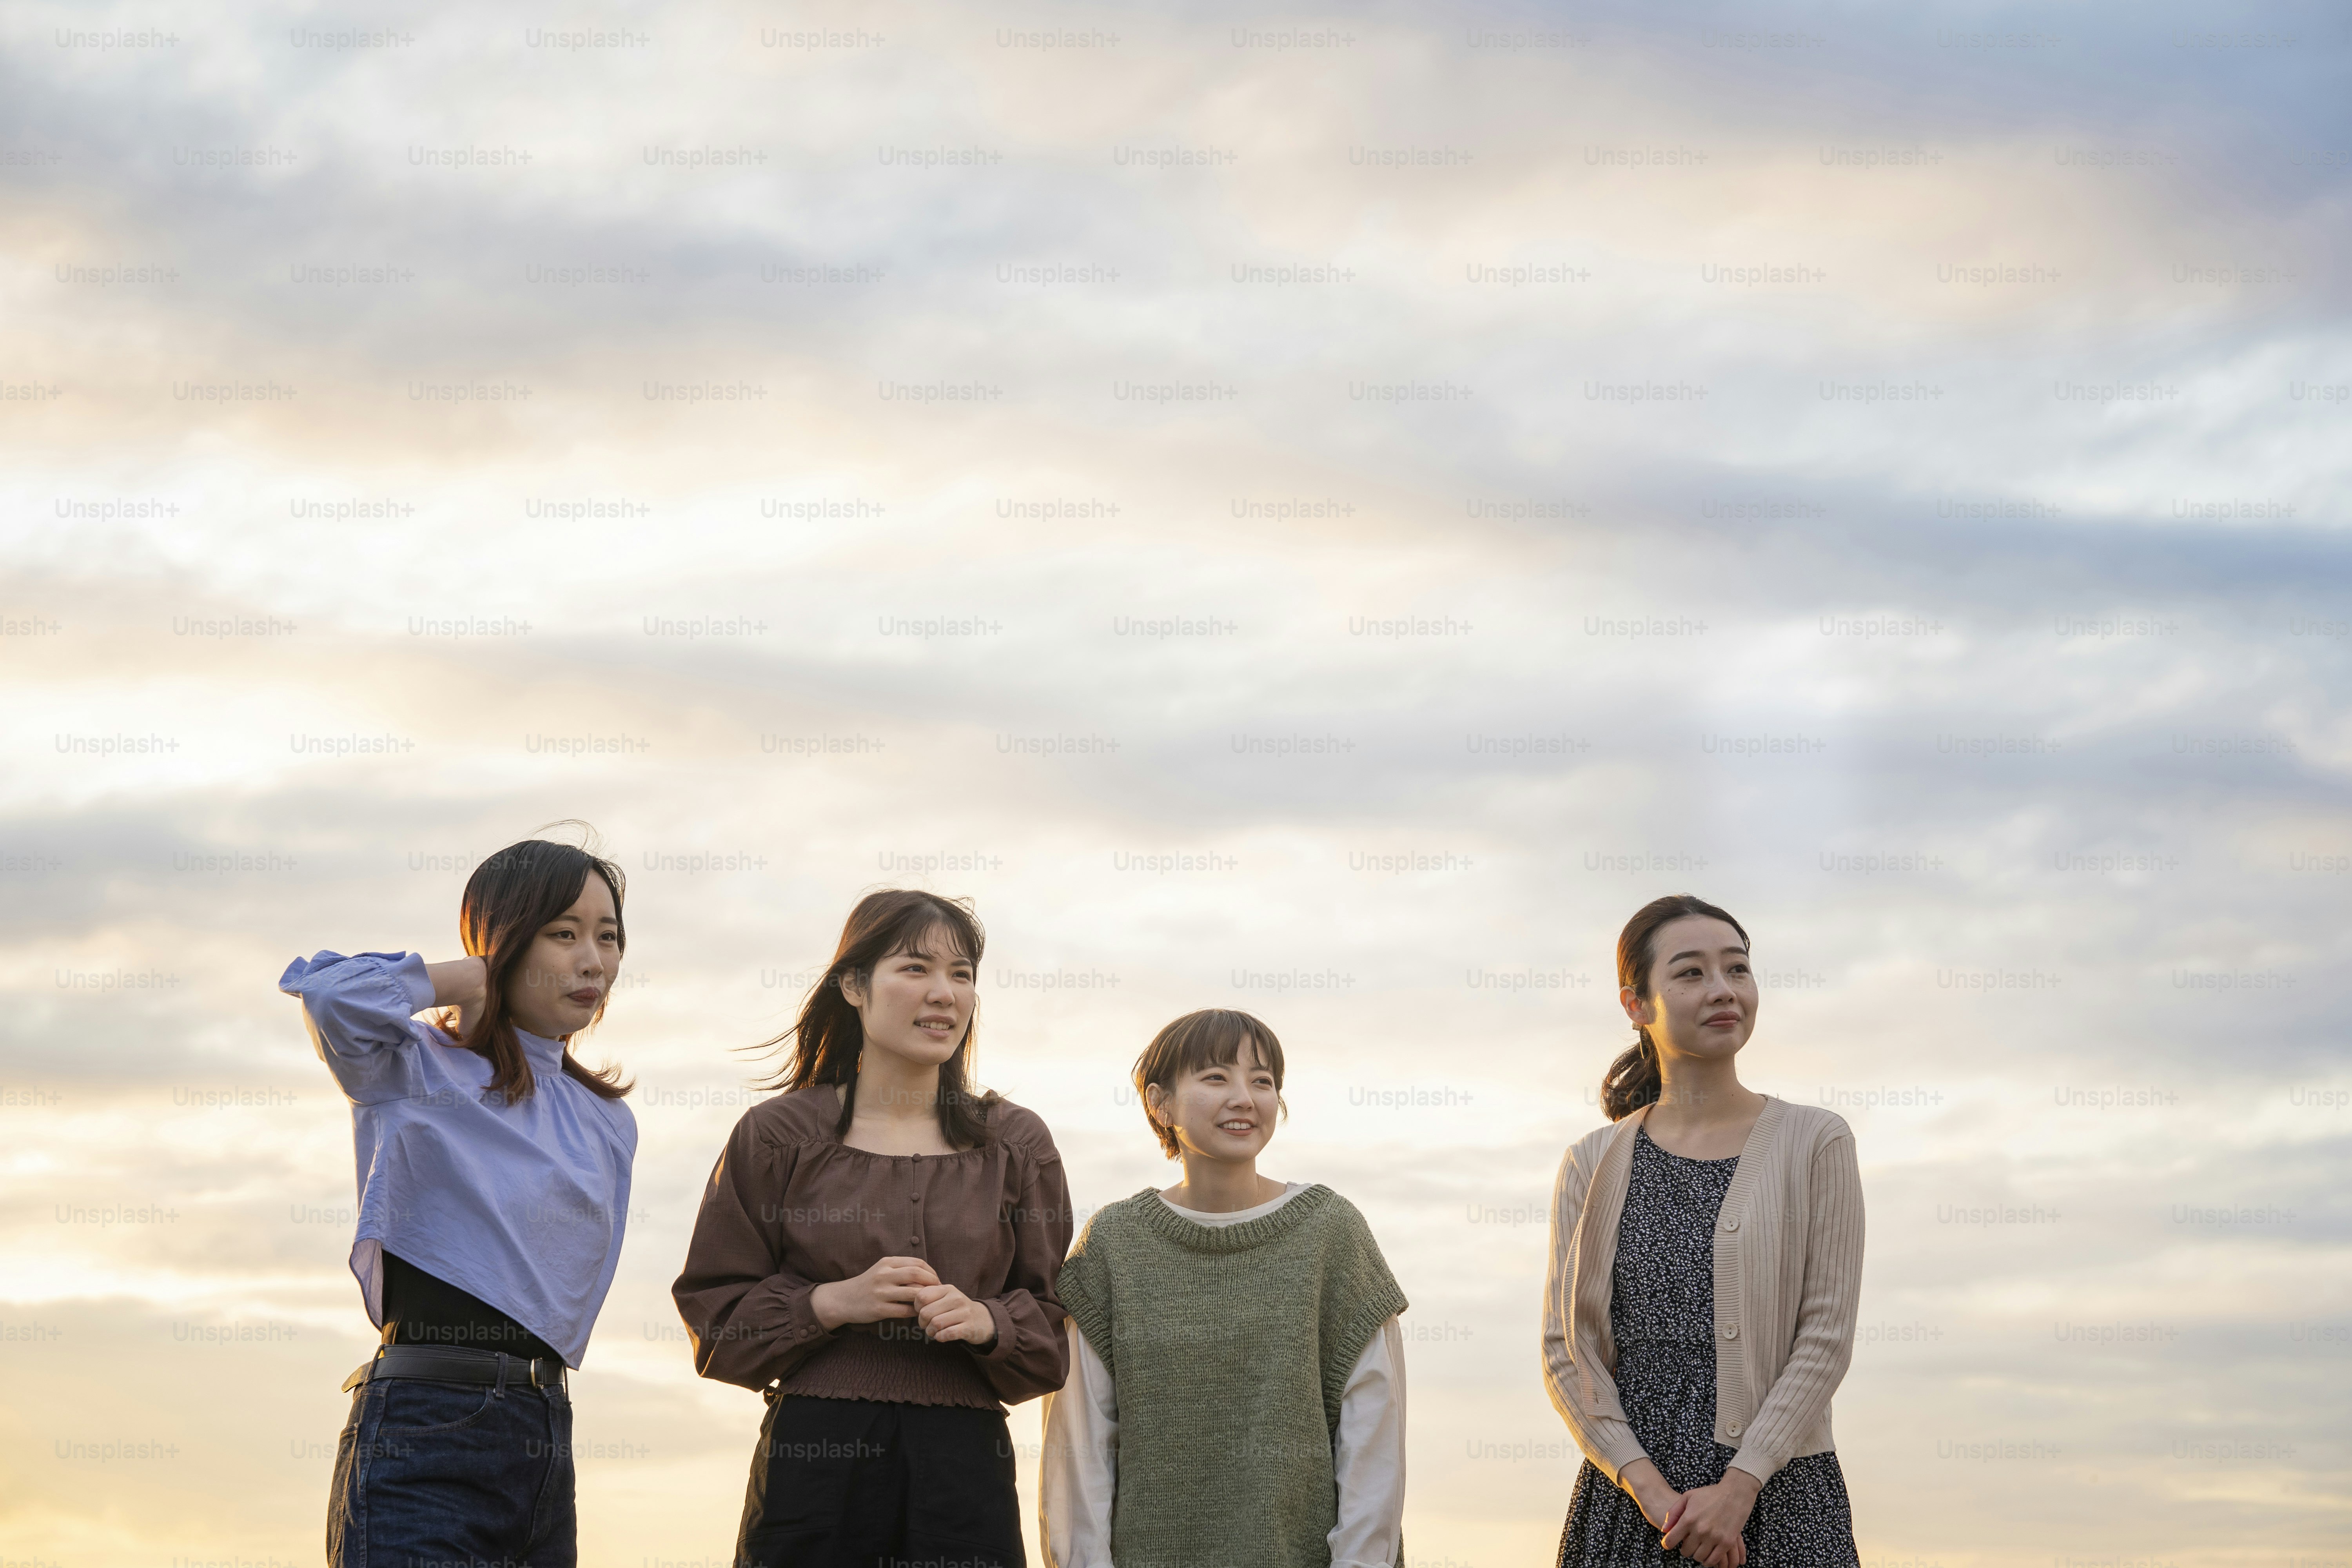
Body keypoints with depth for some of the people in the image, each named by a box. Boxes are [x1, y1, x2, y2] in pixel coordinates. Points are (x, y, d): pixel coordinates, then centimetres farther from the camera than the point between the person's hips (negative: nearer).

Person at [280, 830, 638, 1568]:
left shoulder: (608, 1124, 20)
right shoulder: (415, 1072, 1)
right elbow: (332, 992, -20)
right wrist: (473, 980, -4)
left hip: (547, 1440, 7)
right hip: (425, 1436, -6)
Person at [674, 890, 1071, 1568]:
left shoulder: (1016, 1143, 11)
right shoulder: (778, 1135, 6)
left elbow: (1057, 1325, 10)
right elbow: (715, 1320, 4)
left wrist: (987, 1321, -11)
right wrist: (832, 1303, -11)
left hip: (964, 1466, 1)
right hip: (812, 1455, -1)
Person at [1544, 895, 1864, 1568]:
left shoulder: (1814, 1141, 2)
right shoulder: (1593, 1165, 7)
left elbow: (1828, 1336, -4)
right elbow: (1566, 1349, 3)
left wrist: (1738, 1487, -12)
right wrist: (1649, 1487, -10)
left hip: (1776, 1491, -2)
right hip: (1628, 1504, 2)